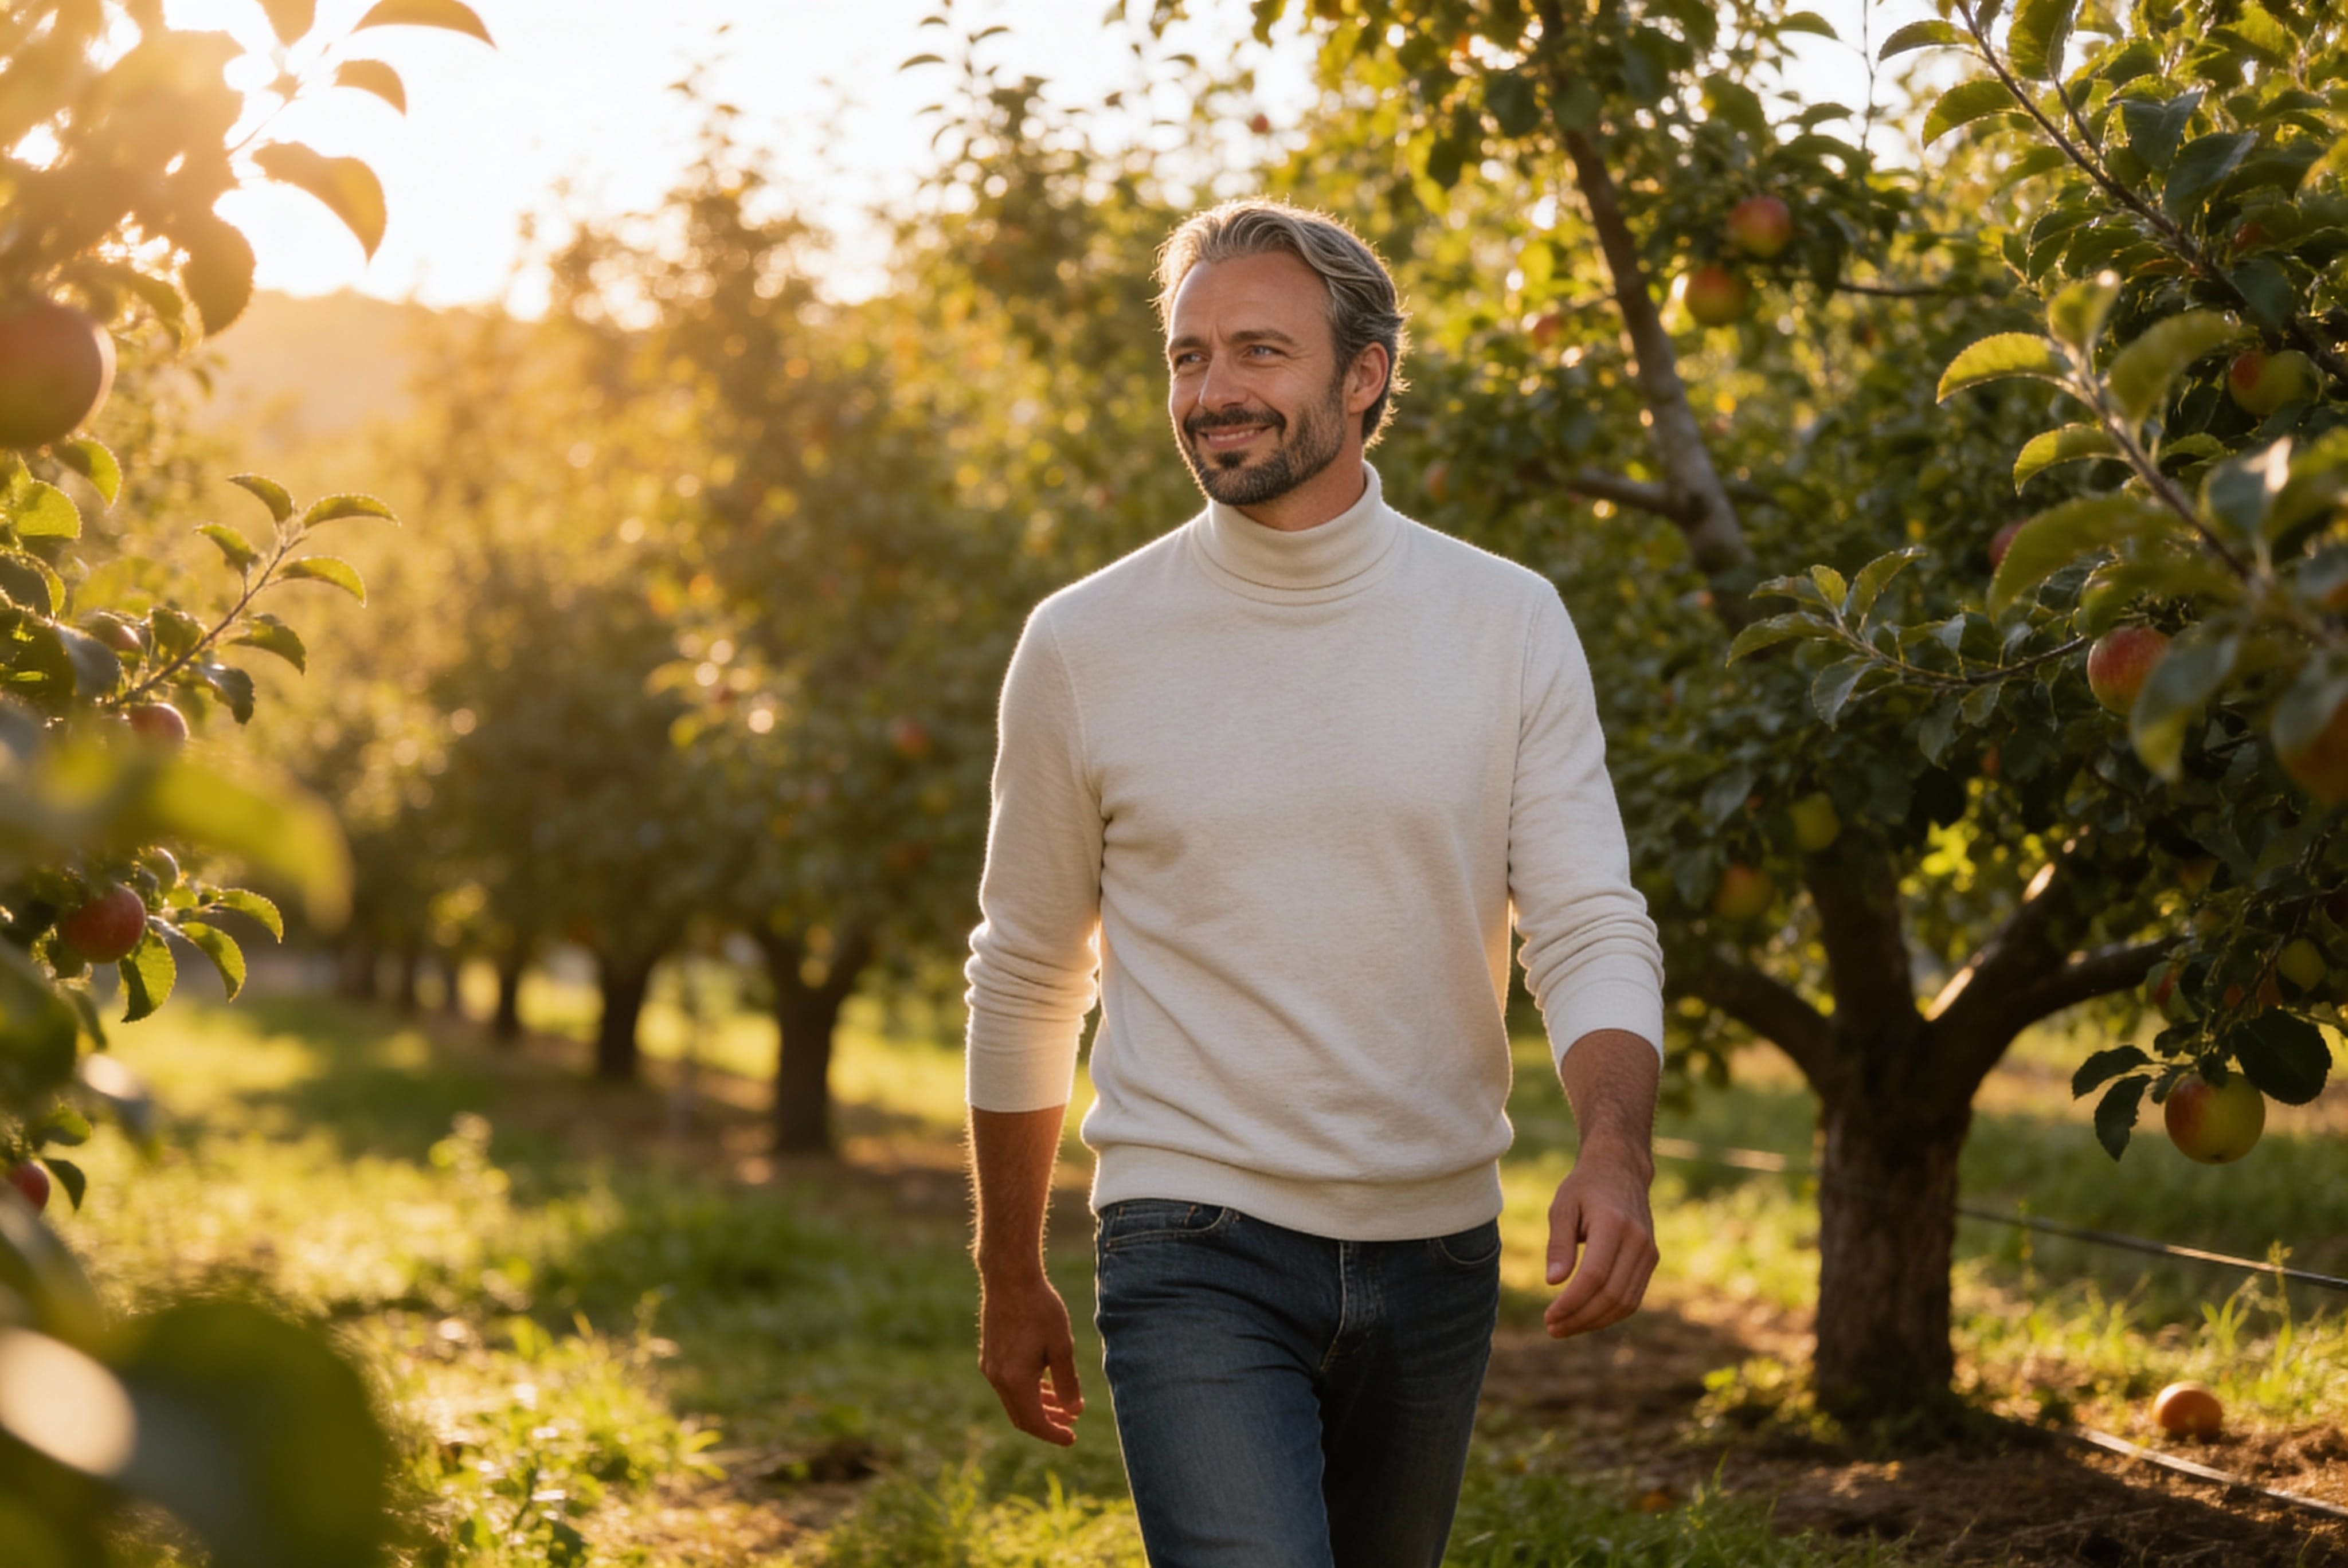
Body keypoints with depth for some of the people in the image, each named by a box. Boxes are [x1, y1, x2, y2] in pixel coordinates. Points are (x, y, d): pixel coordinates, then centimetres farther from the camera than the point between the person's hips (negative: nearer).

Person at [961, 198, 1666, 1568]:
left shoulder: (1510, 623, -1)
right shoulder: (1086, 645, -3)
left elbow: (1592, 929, -5)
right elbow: (1027, 983, 7)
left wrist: (1617, 1150, -25)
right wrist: (1012, 1280, 12)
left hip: (1435, 1250, 3)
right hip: (1196, 1250, -2)